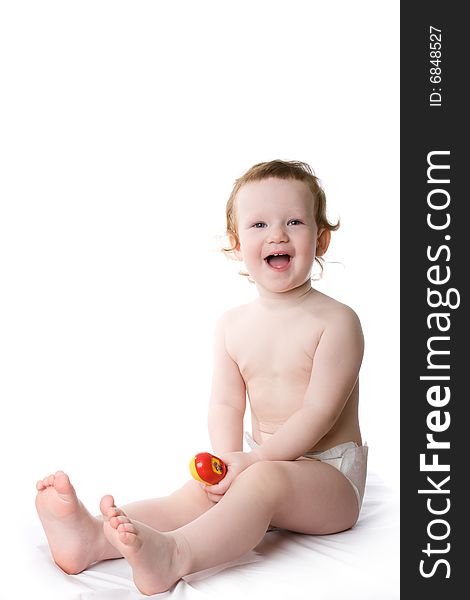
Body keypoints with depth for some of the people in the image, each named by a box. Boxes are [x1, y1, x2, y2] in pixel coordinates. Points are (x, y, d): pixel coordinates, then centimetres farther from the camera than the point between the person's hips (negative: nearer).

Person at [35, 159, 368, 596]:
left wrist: (252, 460, -23)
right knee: (197, 493, -17)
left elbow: (319, 411, -18)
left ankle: (172, 555, -57)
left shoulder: (336, 321, -12)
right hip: (267, 460, 6)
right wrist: (227, 462, -18)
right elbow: (226, 404, 2)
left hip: (329, 473, -5)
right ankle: (92, 538, -37)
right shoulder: (232, 325, 6)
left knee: (263, 481, -34)